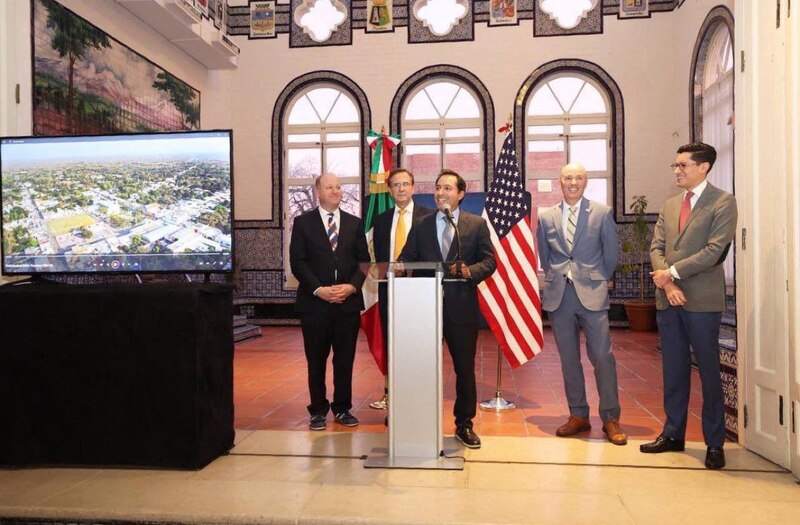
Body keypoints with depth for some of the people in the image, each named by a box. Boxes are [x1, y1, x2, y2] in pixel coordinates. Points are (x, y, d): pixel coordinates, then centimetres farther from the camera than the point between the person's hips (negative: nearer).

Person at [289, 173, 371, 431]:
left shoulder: (355, 223, 11)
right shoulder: (303, 222, 4)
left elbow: (364, 260, 7)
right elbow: (297, 262, -3)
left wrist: (352, 286, -9)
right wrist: (319, 289, -13)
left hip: (349, 301, 2)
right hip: (314, 302, -2)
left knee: (345, 359, 7)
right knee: (316, 360, 6)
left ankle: (342, 408, 21)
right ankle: (318, 410, 19)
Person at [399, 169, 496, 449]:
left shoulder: (477, 224, 4)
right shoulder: (421, 226, 10)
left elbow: (489, 261, 1)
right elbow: (406, 259, 9)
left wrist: (469, 271, -19)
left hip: (462, 307, -1)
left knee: (465, 367, 8)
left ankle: (464, 424, 25)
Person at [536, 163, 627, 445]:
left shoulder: (602, 213, 3)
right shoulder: (546, 217, 9)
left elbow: (612, 254, 8)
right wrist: (556, 279, 13)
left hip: (592, 294, -2)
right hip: (559, 295, 2)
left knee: (602, 356, -4)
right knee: (569, 359, 8)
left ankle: (610, 419, 10)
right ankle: (578, 416, 20)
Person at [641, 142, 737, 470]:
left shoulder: (723, 203, -3)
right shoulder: (670, 205, 15)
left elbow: (715, 250, -13)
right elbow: (656, 247, 8)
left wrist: (672, 272, -12)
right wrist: (666, 283, -8)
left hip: (702, 301, -5)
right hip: (668, 300, 5)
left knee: (709, 371, 4)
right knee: (673, 369, 12)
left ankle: (715, 443, 16)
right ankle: (673, 434, 22)